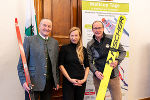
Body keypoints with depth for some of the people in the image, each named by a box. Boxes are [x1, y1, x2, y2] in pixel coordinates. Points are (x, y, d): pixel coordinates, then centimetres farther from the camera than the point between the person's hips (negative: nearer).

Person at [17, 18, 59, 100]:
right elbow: (21, 64, -4)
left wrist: (57, 81, 11)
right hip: (32, 82, -3)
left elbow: (56, 63, 12)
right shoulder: (29, 40, -3)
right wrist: (23, 81, -12)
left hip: (49, 83, 4)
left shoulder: (55, 42, 9)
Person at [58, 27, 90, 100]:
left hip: (81, 82, 3)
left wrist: (84, 79, -3)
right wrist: (70, 79, -11)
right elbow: (61, 65, -6)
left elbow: (87, 66, 10)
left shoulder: (83, 50, 7)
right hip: (68, 82, -3)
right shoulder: (64, 48, -2)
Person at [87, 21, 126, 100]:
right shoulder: (90, 45, 2)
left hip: (113, 76, -1)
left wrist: (117, 61, -17)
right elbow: (89, 62, 1)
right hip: (98, 76, 1)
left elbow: (122, 52, 2)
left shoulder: (111, 39, -3)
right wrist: (95, 72, -16)